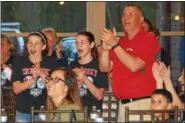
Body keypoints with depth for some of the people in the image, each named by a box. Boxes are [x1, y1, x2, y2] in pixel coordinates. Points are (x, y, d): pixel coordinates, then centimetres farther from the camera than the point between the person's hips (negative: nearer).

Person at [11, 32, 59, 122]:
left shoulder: (51, 62, -1)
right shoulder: (19, 61, -1)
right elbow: (16, 89, -5)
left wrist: (43, 75, -20)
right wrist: (33, 79, -20)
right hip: (23, 112, 0)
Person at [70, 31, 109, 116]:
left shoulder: (99, 65, -3)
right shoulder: (73, 65, 10)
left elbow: (99, 96, -9)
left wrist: (85, 79, -18)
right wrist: (77, 84, -4)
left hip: (92, 111, -4)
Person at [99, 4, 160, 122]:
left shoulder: (148, 39, -7)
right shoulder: (121, 42, 14)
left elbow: (134, 66, -19)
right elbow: (105, 68, 12)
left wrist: (114, 44, -17)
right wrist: (106, 47, -6)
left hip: (142, 103, -7)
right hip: (123, 103, 7)